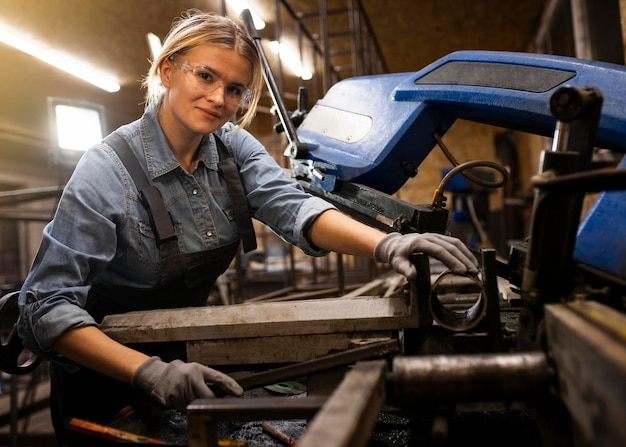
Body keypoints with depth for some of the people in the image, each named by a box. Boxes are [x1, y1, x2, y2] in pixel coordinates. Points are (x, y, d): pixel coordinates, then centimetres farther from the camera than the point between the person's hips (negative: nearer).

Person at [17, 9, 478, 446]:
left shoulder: (233, 146, -11)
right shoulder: (108, 172, -26)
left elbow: (290, 206, -27)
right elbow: (48, 305, -31)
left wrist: (386, 243, -44)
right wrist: (147, 370, -44)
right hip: (105, 375, -5)